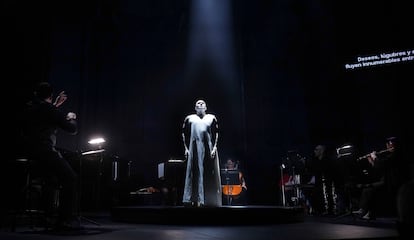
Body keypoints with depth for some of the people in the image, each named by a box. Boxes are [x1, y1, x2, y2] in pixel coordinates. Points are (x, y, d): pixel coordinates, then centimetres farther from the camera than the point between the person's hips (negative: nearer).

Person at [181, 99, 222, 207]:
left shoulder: (211, 118, 12)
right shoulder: (189, 118, 12)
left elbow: (216, 133, 8)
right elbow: (184, 133, 10)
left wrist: (214, 147, -3)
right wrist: (186, 148, 2)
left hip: (208, 149, 0)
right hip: (194, 149, 0)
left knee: (210, 175, -1)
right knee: (194, 173, -2)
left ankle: (210, 200, 5)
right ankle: (194, 199, 2)